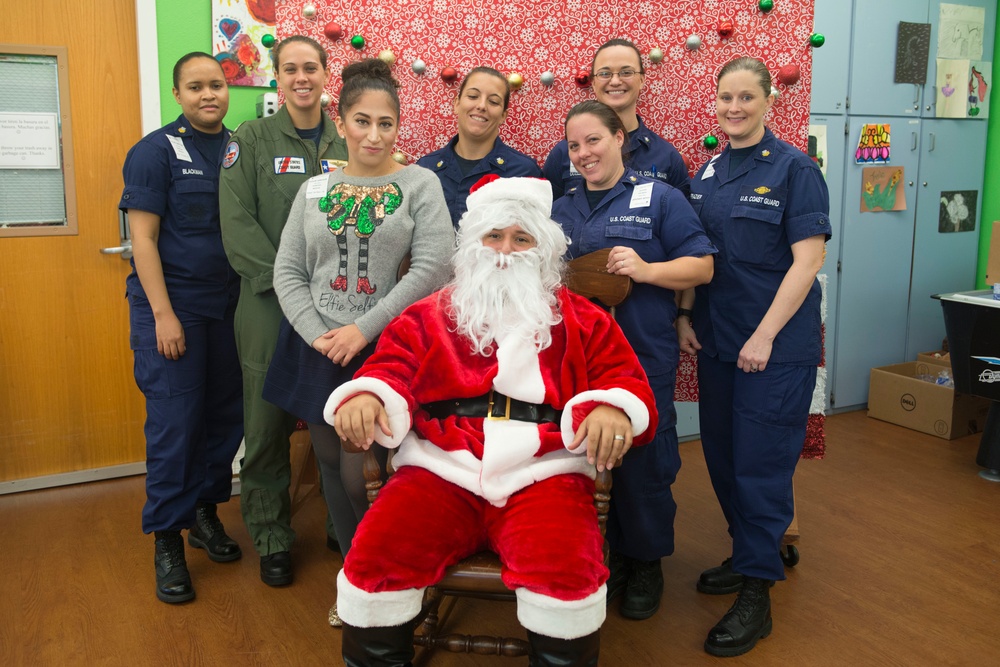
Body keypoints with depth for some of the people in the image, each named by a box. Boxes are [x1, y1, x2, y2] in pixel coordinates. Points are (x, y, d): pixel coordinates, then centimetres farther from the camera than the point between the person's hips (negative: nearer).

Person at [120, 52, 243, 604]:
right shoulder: (155, 151, -4)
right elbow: (142, 237, -8)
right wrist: (163, 314, -14)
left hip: (229, 305, 5)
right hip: (172, 305, -4)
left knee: (226, 414, 9)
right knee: (174, 421, -2)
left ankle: (205, 512, 27)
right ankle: (167, 539, 12)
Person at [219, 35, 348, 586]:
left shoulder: (346, 144, 10)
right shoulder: (251, 139, 2)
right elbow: (237, 223, -7)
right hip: (270, 306, -2)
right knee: (268, 423, 4)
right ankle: (272, 539, 21)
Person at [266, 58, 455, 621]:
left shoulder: (420, 184, -1)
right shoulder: (315, 190, 9)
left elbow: (431, 267, -11)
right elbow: (288, 270, 7)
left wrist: (363, 330, -14)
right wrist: (317, 335, -8)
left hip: (384, 348, -4)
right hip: (317, 348, 4)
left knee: (361, 475, -7)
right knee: (332, 465, 11)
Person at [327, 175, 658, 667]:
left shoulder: (582, 321, 19)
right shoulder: (429, 316, 21)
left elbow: (624, 380, 11)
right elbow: (389, 367, 13)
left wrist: (612, 407, -15)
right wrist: (365, 396, -13)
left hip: (542, 475, 0)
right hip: (441, 470, 1)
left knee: (568, 575, -29)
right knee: (372, 564, -23)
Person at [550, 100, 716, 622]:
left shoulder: (659, 198, 1)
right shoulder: (562, 207, 15)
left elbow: (702, 267, -4)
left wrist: (646, 269, -20)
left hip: (643, 358, -4)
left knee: (641, 462, 2)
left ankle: (647, 563, 23)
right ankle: (610, 553, 29)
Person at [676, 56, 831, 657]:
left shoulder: (794, 168, -8)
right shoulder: (708, 172, 10)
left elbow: (808, 259, -13)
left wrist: (765, 336, -17)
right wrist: (686, 315, 3)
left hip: (776, 346, -6)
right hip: (717, 340, 6)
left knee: (761, 464, -1)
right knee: (723, 455, 14)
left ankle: (757, 594, 11)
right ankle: (751, 553, 34)